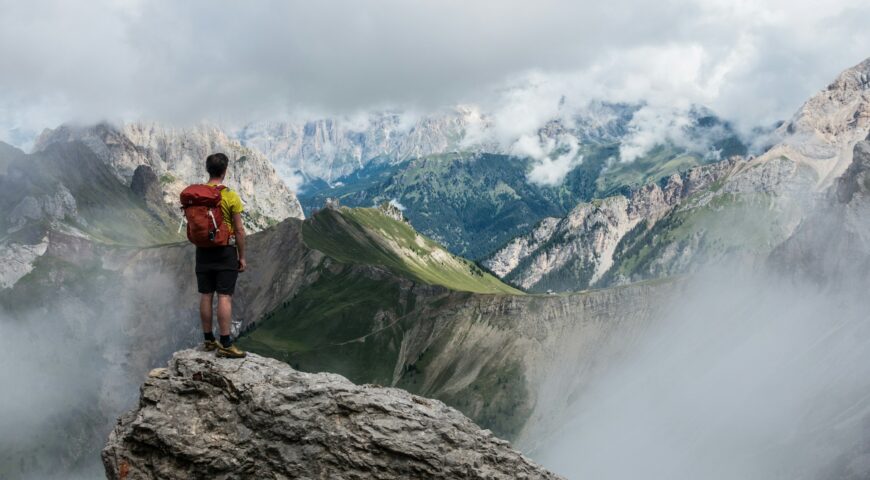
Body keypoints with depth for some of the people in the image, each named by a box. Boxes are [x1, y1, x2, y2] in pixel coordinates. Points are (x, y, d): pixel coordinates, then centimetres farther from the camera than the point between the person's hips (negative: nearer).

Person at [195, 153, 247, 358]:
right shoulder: (230, 196, -11)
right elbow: (239, 230, -9)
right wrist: (242, 257, -1)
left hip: (203, 251, 5)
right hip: (225, 251, -5)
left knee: (205, 296, 10)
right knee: (225, 297, -4)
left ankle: (209, 340, 19)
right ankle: (225, 345, -5)